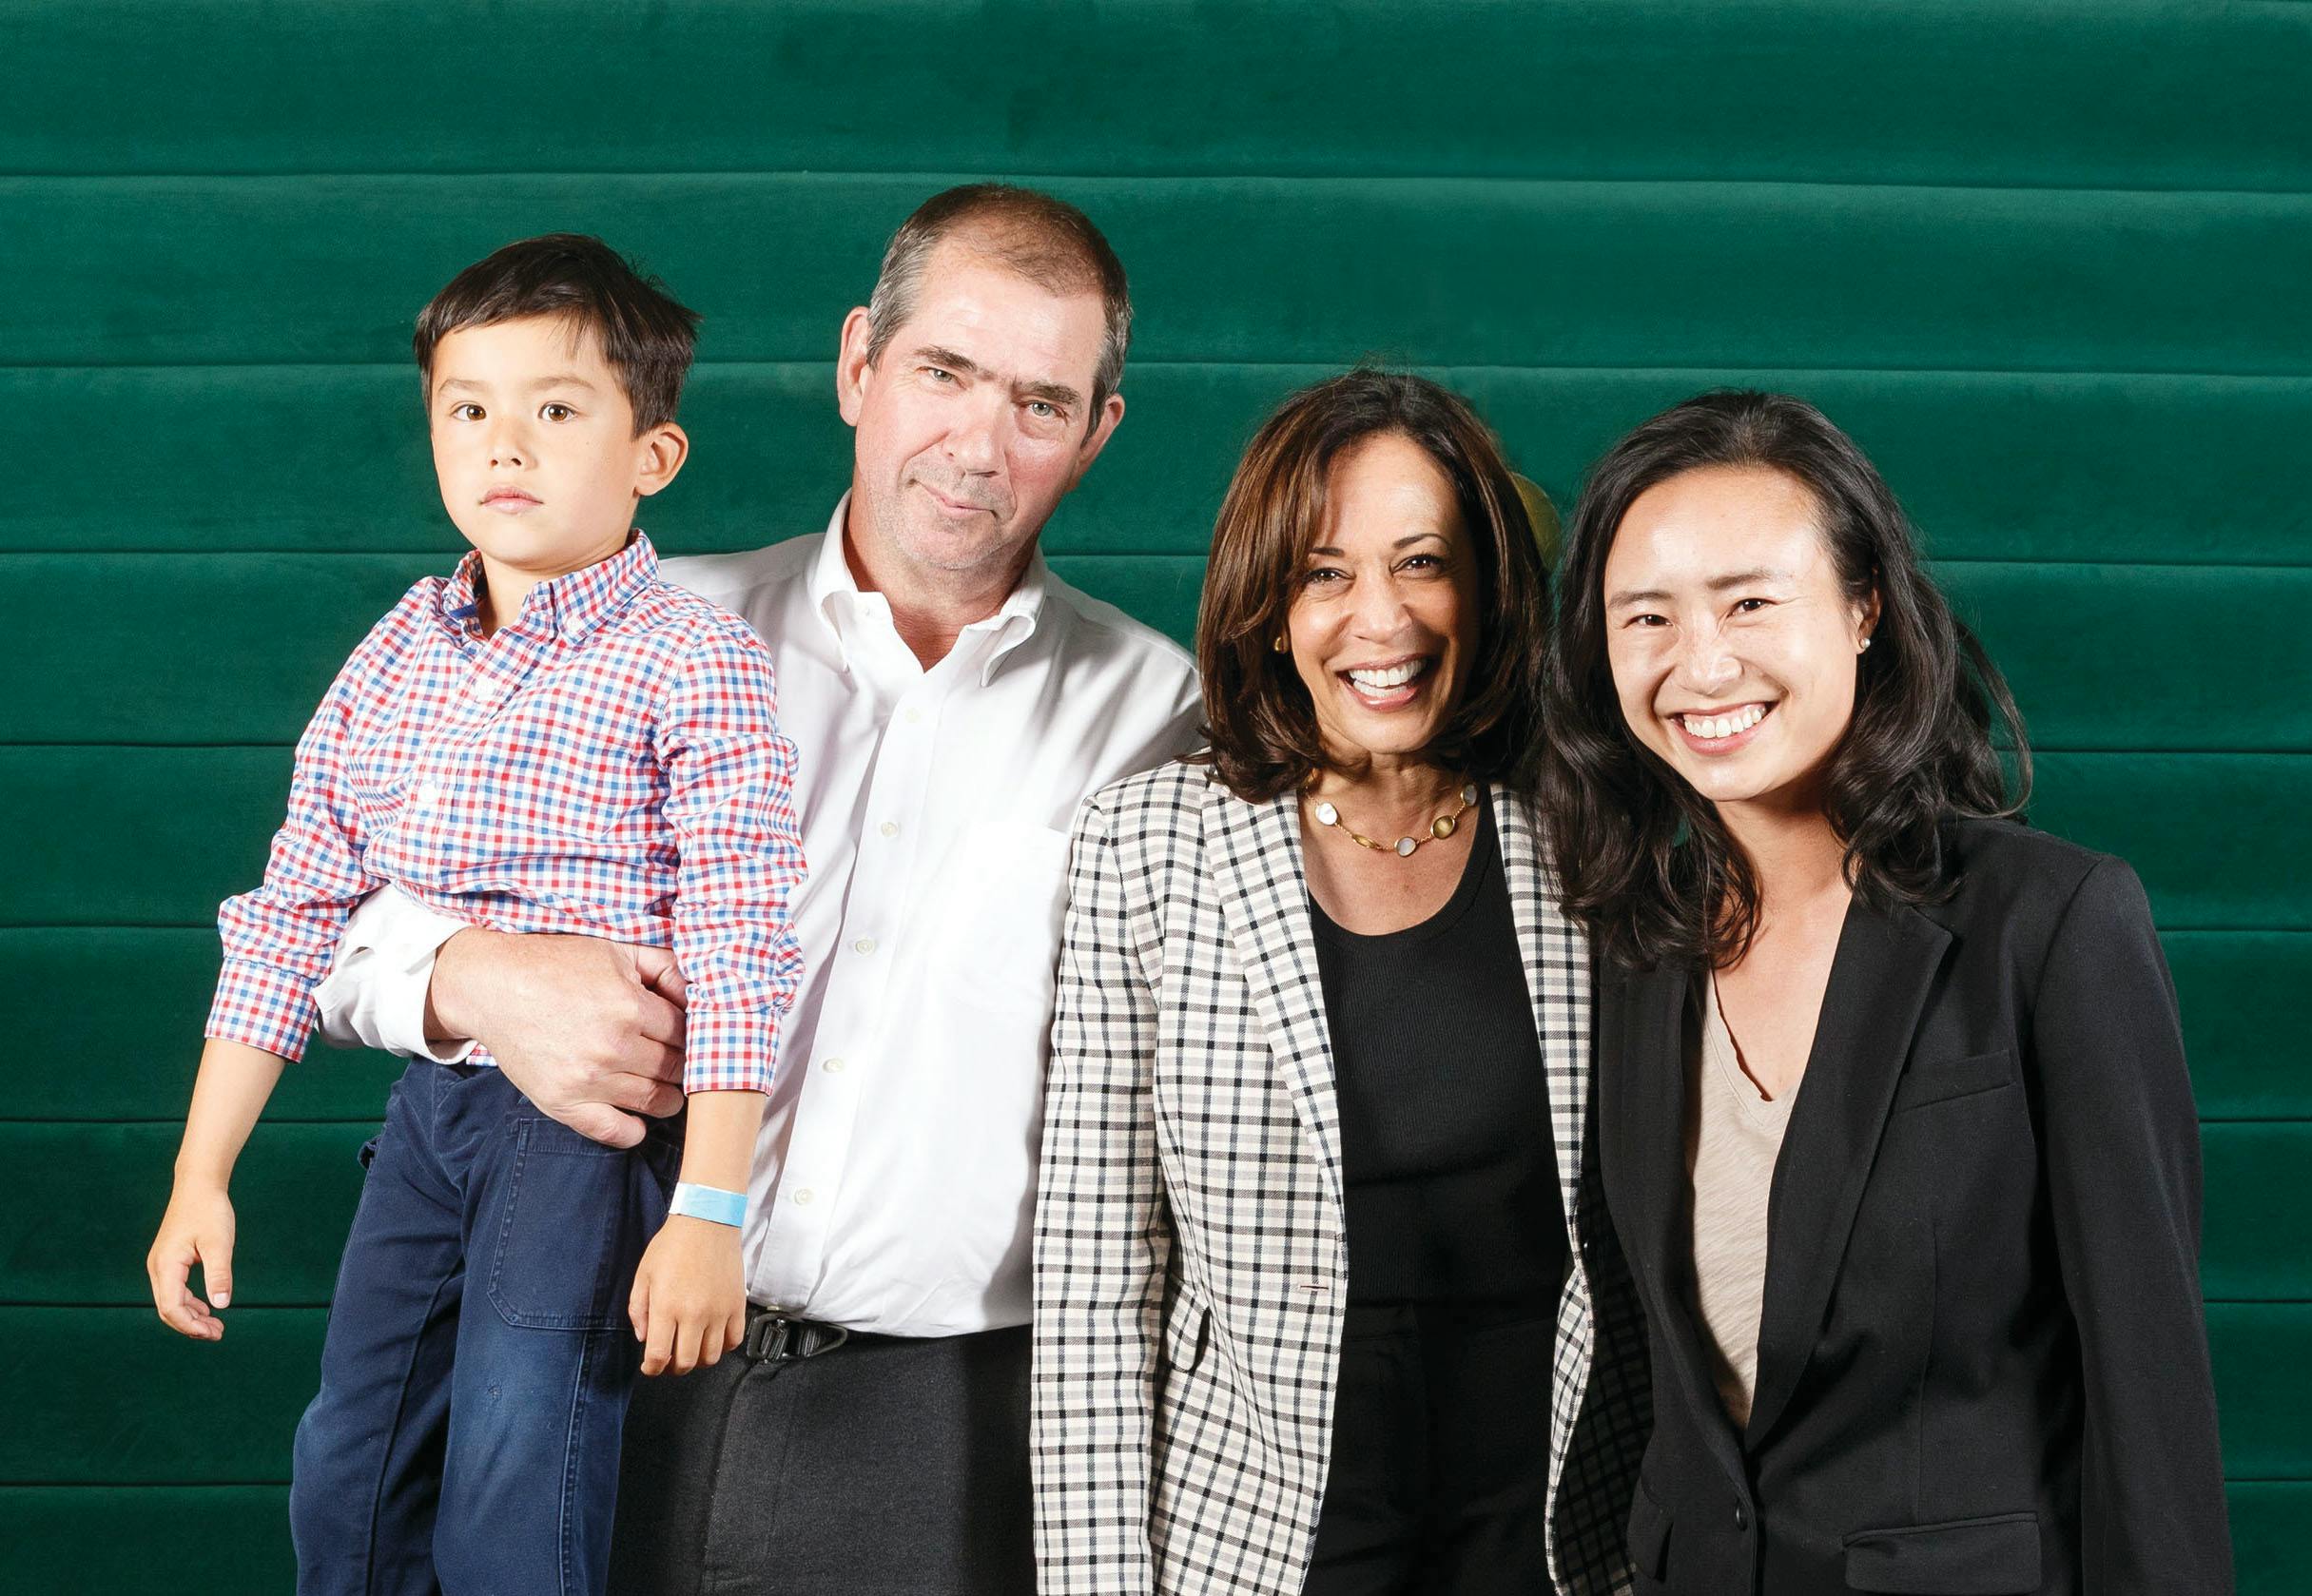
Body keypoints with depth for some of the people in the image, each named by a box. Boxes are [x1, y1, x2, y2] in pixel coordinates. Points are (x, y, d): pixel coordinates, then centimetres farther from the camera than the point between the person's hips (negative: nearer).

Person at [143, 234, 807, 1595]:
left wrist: (708, 1213, -21)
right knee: (346, 1483, 12)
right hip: (431, 1105, 6)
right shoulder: (395, 658, 6)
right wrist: (202, 1175, 9)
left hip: (597, 1122, -6)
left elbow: (740, 957, -16)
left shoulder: (696, 665, -11)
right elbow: (292, 916, 10)